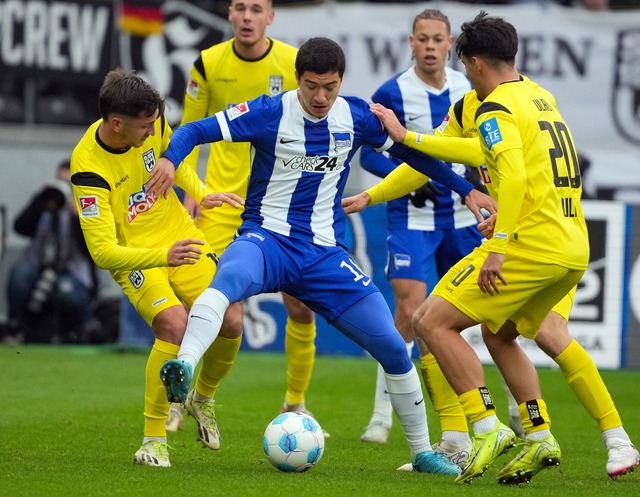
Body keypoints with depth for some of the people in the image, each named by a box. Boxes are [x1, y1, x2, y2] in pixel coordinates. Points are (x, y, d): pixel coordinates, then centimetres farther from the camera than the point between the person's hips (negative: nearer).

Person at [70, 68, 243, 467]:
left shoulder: (152, 125, -12)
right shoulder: (89, 168, -29)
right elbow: (102, 251, -31)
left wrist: (201, 194, 2)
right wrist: (162, 256, -44)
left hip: (181, 236, 5)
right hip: (134, 259, -5)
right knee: (175, 325, -29)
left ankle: (203, 397, 23)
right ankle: (153, 441, -17)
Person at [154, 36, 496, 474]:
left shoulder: (357, 117, 1)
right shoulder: (269, 113, -10)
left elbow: (408, 149, 17)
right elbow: (196, 130, -12)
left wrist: (465, 189, 18)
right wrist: (170, 159, -33)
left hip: (324, 254, 4)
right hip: (267, 240, -3)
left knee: (393, 347, -2)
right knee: (230, 279, -42)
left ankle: (422, 451, 17)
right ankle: (184, 367, -61)